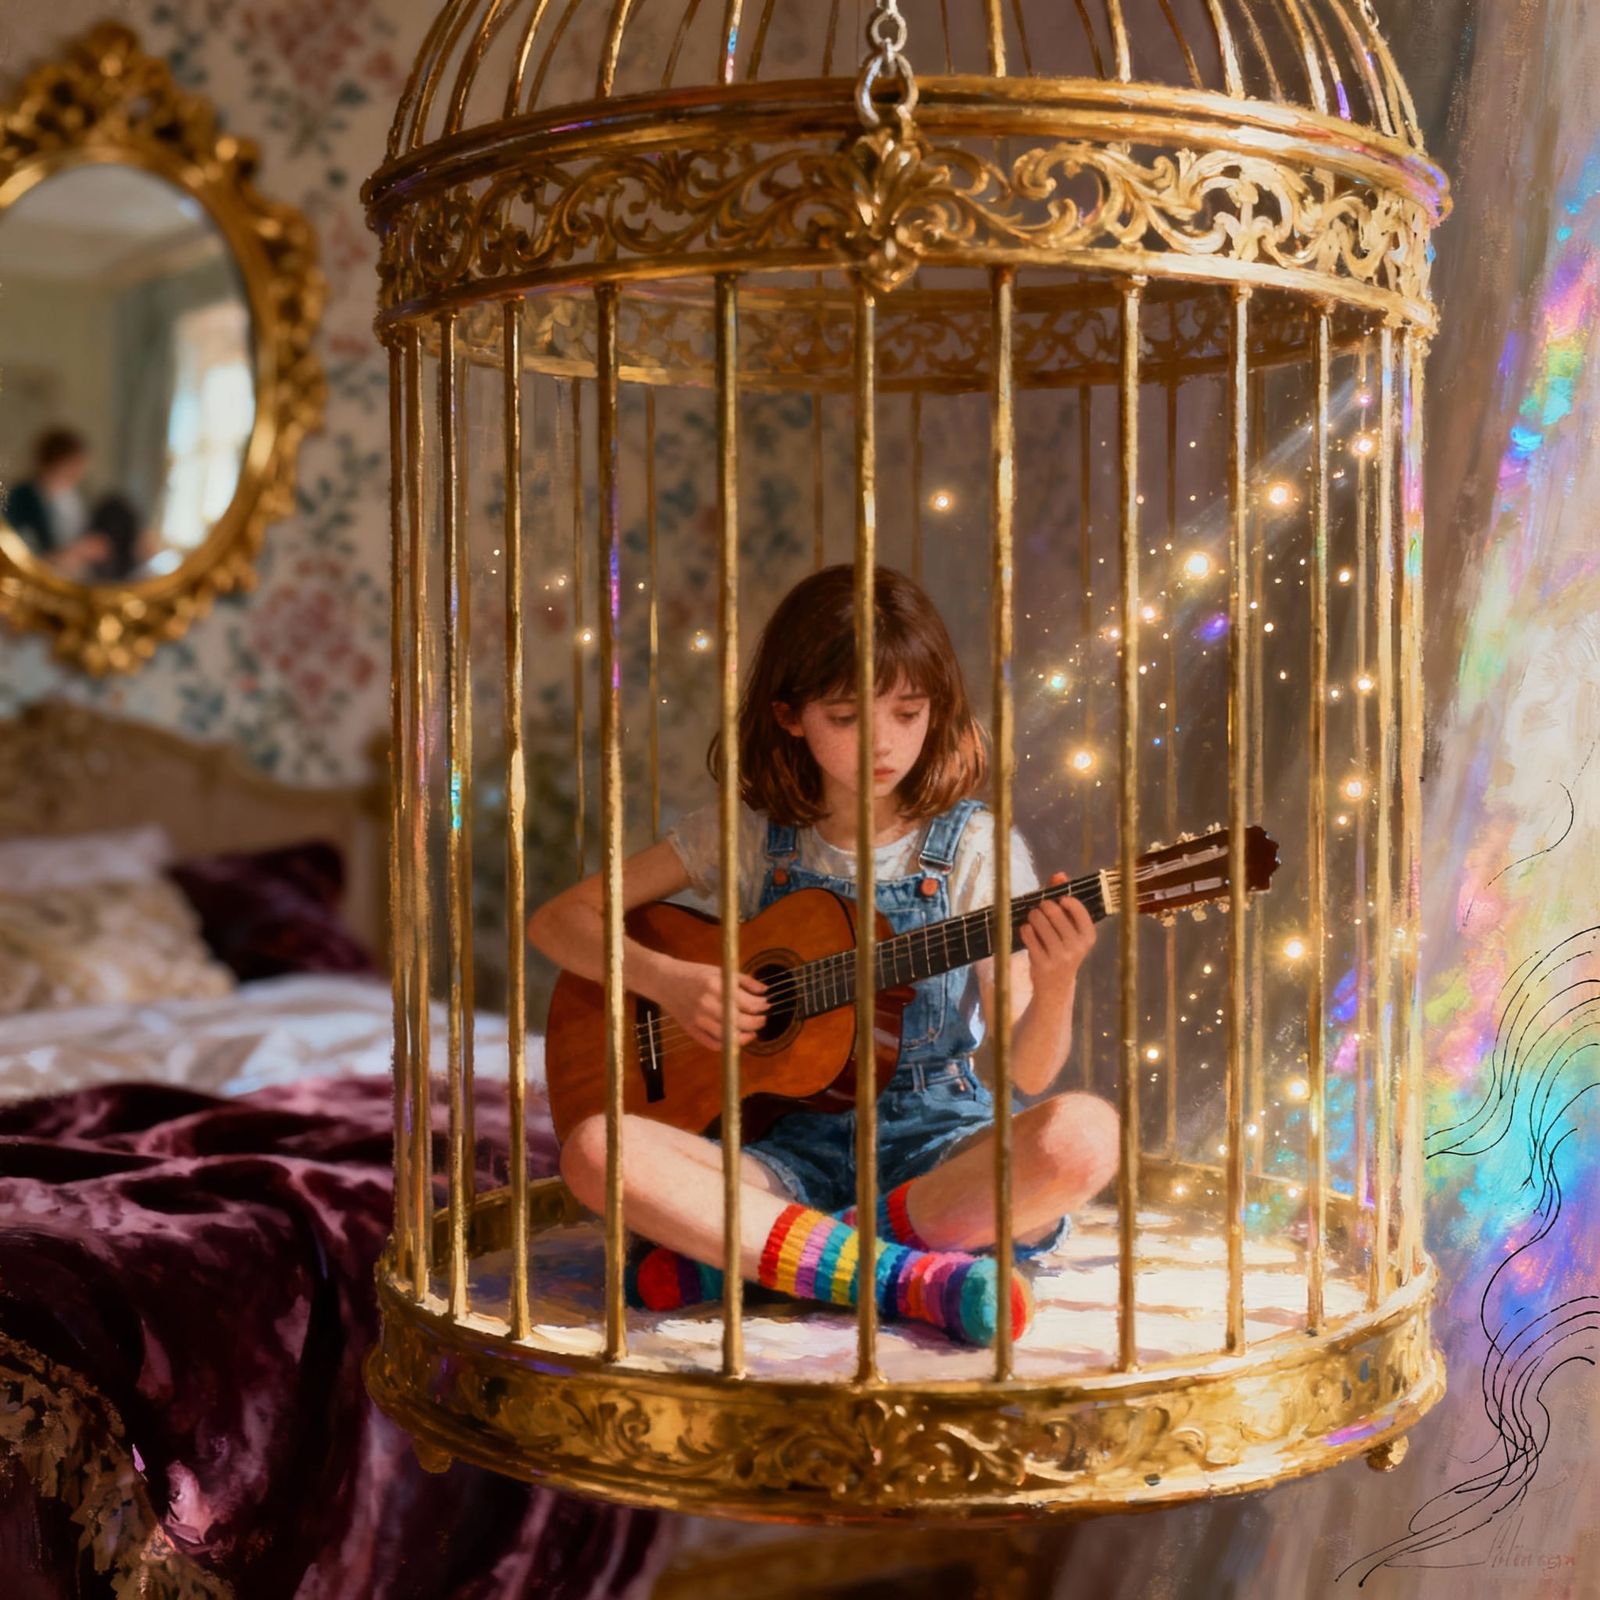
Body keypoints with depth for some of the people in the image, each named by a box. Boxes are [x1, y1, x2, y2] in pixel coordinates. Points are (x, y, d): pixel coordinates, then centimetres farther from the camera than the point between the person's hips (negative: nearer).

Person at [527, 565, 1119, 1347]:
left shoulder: (973, 848, 0)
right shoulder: (748, 834, 5)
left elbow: (1027, 1071, -4)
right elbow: (558, 920, 8)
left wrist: (1055, 986, -25)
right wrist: (665, 978, -9)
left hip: (934, 1149, -1)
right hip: (790, 1150, 1)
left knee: (1084, 1135, -32)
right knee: (595, 1149, -26)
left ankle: (737, 1253, -25)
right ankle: (907, 1274, -30)